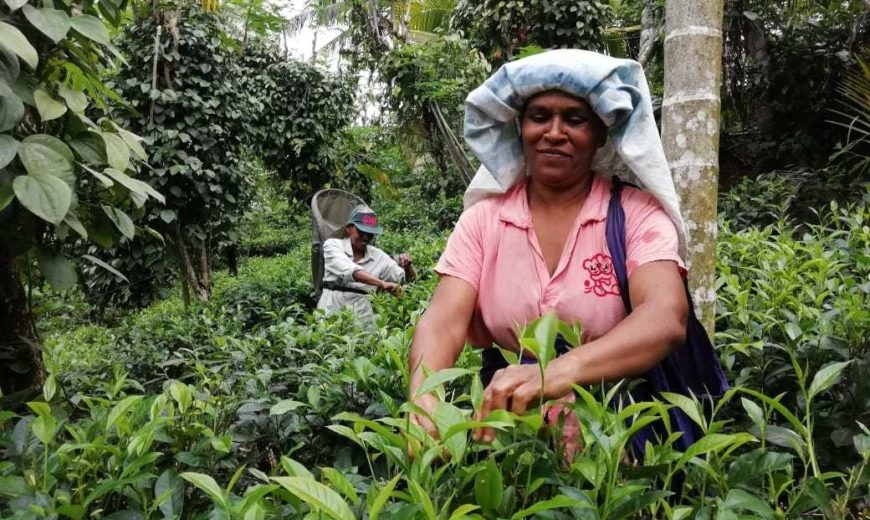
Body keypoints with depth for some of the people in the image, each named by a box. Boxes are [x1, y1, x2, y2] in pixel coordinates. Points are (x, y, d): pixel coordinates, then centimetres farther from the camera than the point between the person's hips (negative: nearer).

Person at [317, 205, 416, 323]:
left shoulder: (378, 256, 6)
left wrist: (408, 267, -13)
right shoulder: (332, 245, -1)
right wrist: (382, 283, -31)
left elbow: (409, 280, 9)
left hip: (362, 316, 2)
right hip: (331, 311, -2)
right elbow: (349, 271, -19)